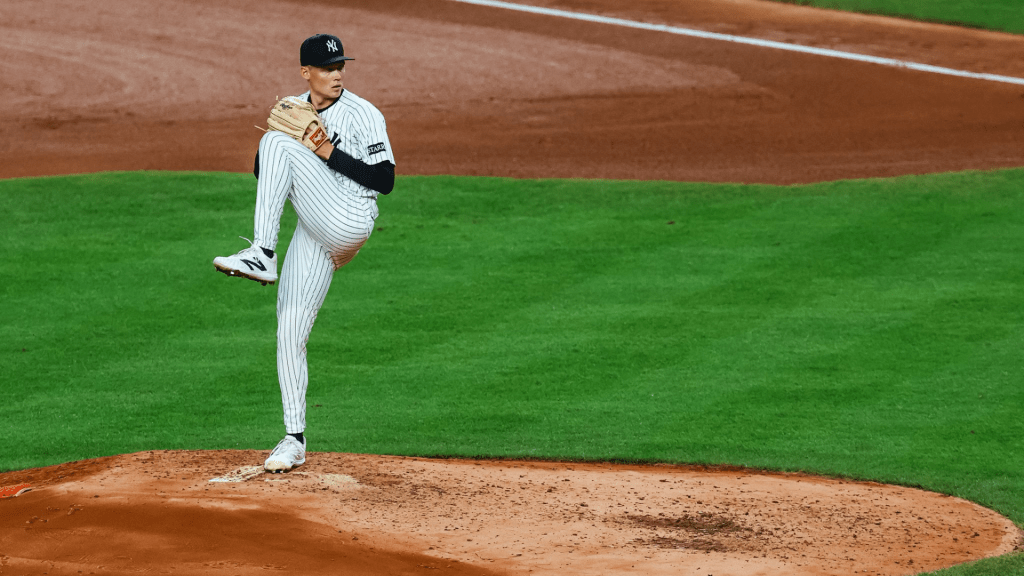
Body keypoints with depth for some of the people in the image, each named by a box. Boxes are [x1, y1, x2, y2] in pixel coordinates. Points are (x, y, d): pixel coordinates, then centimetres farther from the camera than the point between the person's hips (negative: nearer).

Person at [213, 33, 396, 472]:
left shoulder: (363, 115, -1)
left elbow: (385, 180, -7)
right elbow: (261, 173, 15)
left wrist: (330, 154, -14)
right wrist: (273, 132, -4)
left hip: (349, 223, -6)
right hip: (313, 237, 6)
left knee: (281, 145, -21)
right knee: (289, 333, 0)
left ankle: (262, 256, -27)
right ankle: (294, 439, 9)